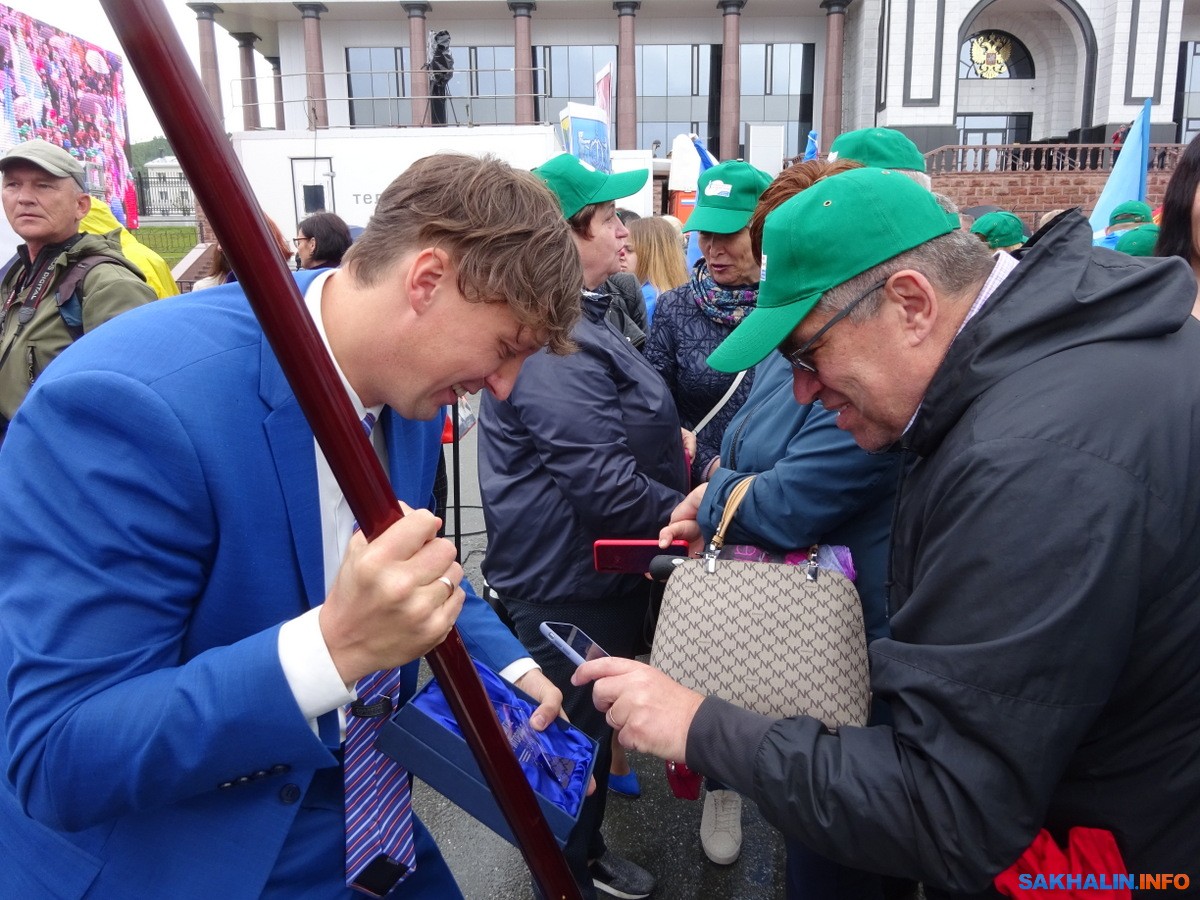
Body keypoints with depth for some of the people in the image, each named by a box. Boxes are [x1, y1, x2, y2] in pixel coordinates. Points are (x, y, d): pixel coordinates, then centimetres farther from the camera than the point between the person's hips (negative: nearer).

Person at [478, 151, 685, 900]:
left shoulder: (582, 318, 11)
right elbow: (604, 485, -29)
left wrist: (666, 440, 8)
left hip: (600, 569, 11)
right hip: (569, 583, -11)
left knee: (594, 726, 25)